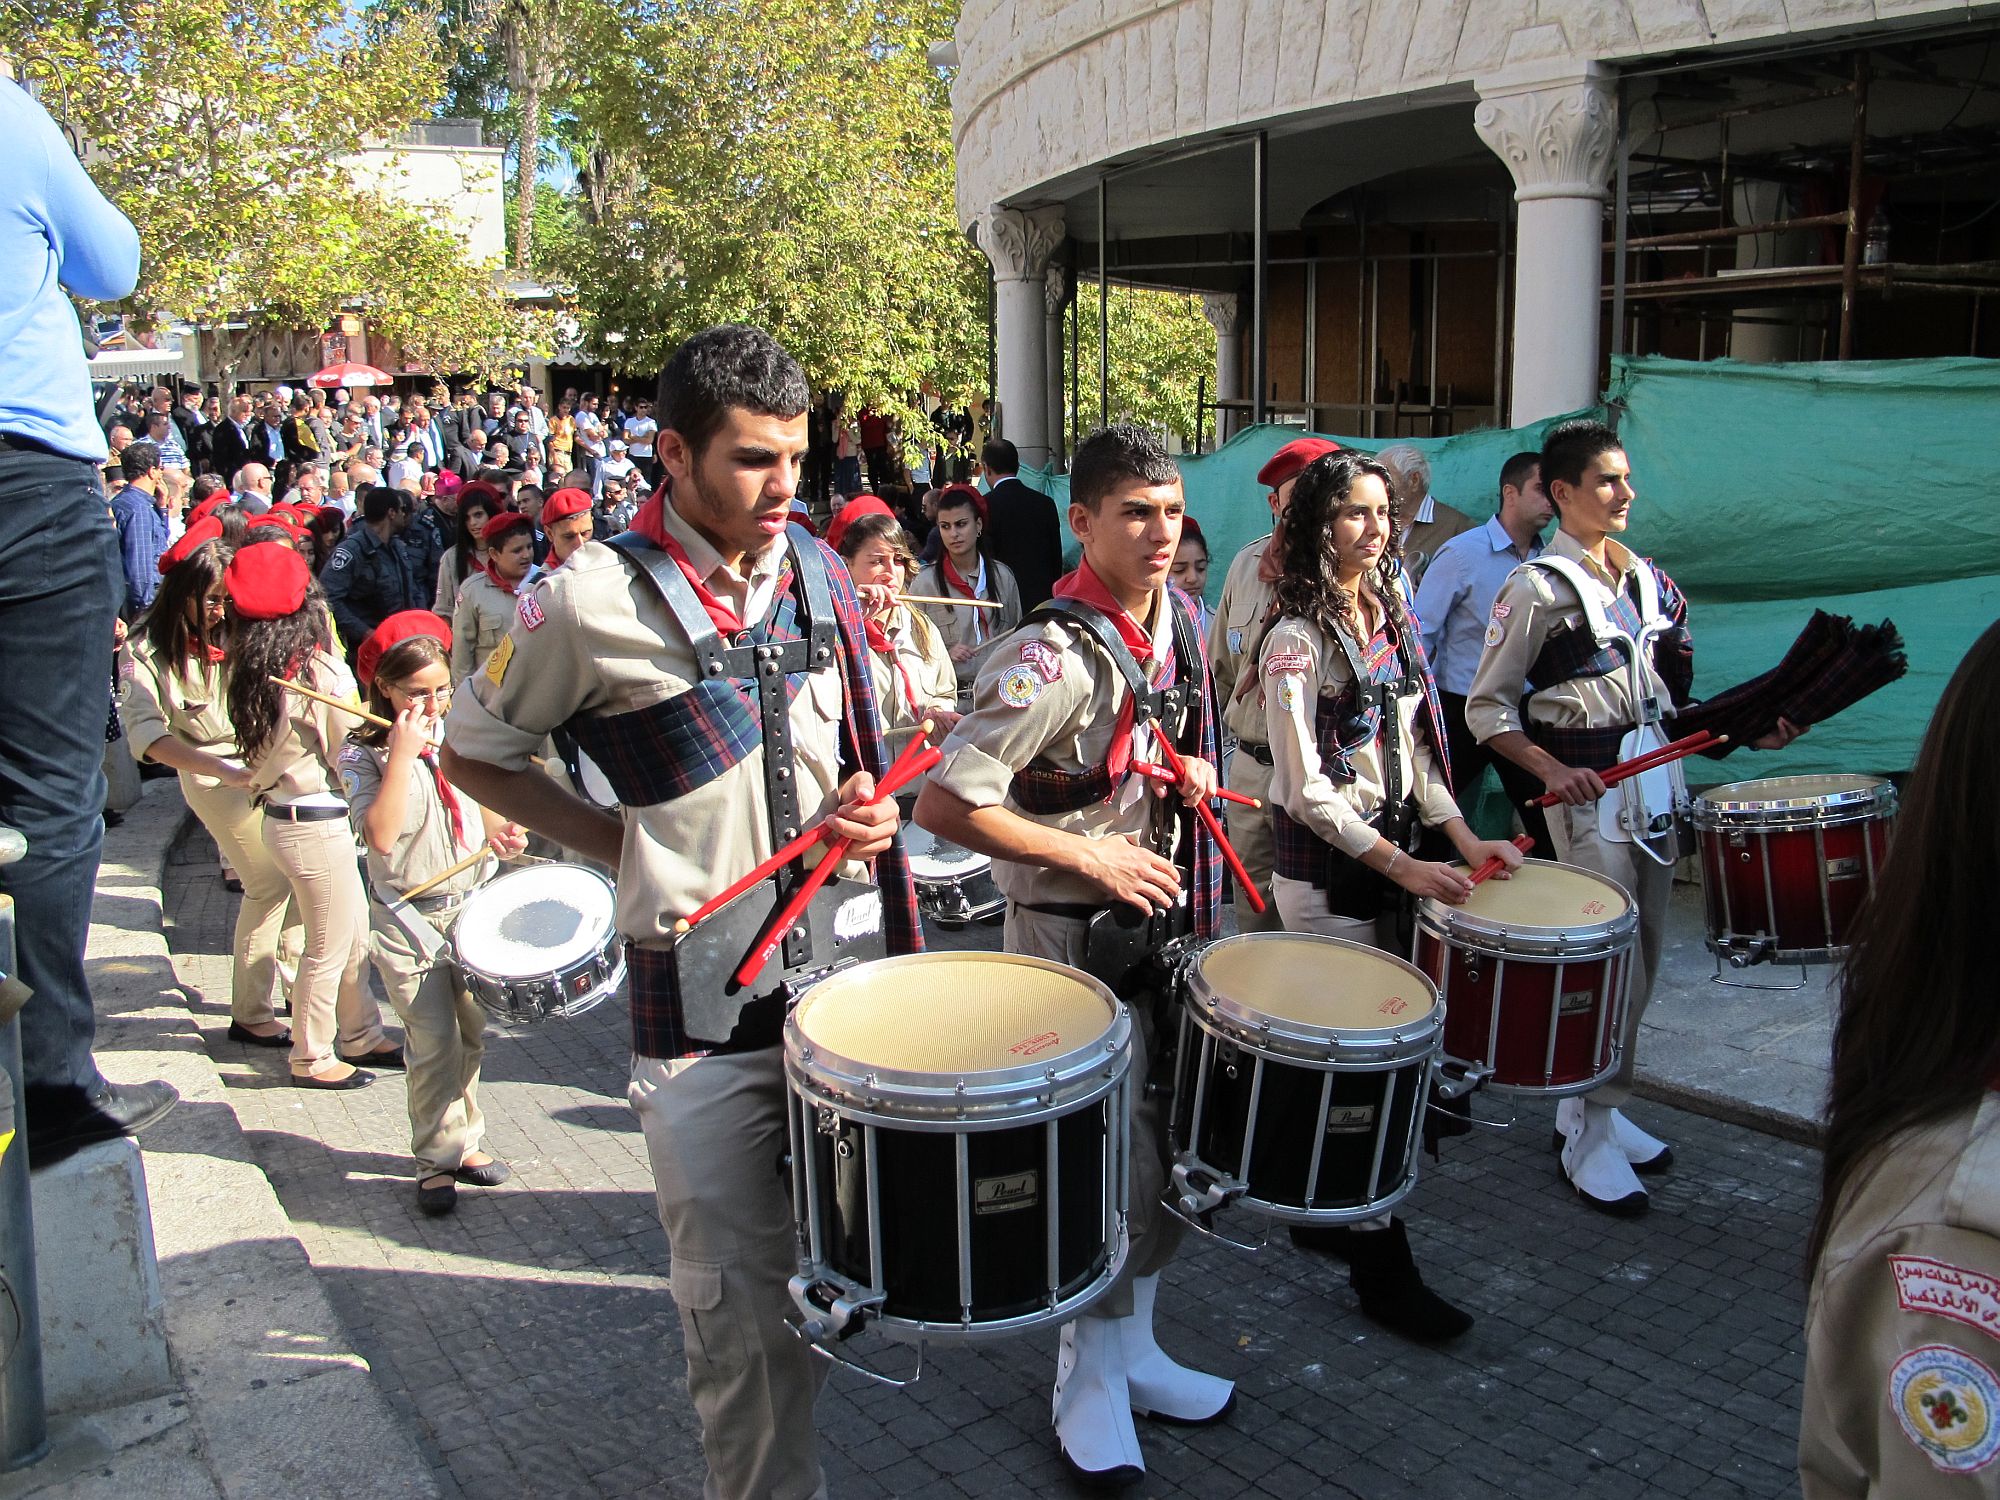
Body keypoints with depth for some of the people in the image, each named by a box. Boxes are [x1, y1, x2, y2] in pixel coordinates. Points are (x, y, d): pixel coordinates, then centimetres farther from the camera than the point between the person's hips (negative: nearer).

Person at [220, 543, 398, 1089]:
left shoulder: (253, 672, 3)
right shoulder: (323, 672, -19)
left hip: (280, 815, 8)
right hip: (317, 824, -8)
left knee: (354, 935, 20)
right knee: (328, 949, 7)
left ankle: (362, 1037, 32)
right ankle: (312, 1059, 21)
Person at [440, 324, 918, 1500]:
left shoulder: (821, 576, 4)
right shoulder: (593, 601, -11)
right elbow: (475, 753, 1)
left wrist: (860, 813, -3)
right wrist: (625, 845, -9)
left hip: (847, 968, 5)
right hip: (704, 1000, -5)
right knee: (739, 1308, 4)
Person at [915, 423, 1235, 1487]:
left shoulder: (1179, 618, 2)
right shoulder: (1055, 658, -23)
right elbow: (942, 804, -27)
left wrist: (1196, 775, -1)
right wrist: (1094, 857, -21)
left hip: (1165, 922, 8)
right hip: (1073, 940, -8)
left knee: (1160, 1146, 17)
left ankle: (1134, 1349, 37)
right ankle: (1089, 1379, 25)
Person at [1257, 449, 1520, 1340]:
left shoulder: (1390, 616, 10)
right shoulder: (1297, 639, -13)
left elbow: (1415, 746, 15)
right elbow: (1308, 791, -16)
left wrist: (1461, 837, 5)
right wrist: (1402, 867, -18)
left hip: (1394, 849, 7)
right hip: (1325, 866, -7)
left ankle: (1325, 1214, 29)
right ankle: (1381, 1266, 7)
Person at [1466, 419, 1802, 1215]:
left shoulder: (1650, 579, 13)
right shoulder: (1539, 587, -8)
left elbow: (1668, 700, 19)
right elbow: (1486, 707, -9)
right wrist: (1552, 771, -21)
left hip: (1657, 788, 7)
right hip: (1589, 799, -7)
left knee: (1641, 963, 12)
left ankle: (1596, 1106, 27)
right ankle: (1591, 1137, 8)